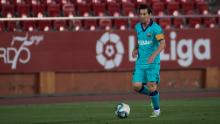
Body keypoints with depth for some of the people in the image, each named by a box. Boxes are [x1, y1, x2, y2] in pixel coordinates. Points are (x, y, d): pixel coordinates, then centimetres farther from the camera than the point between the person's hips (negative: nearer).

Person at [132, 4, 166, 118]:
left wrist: (154, 55, -33)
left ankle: (156, 109, 11)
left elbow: (162, 43, -20)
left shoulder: (155, 28, -12)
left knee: (151, 87, -10)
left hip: (153, 63, -5)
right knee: (136, 86, -6)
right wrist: (136, 49, 5)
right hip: (140, 62, 5)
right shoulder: (138, 27, 8)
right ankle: (152, 94, 24)